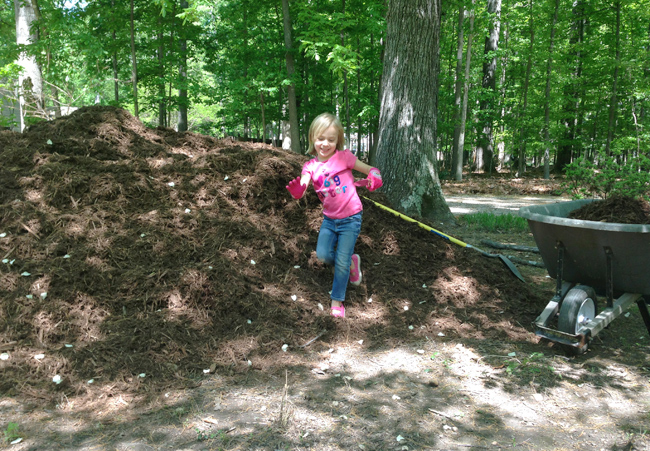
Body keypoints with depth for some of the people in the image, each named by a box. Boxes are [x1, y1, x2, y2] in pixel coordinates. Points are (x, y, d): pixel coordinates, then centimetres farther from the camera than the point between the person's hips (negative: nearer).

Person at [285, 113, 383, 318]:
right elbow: (301, 189, -19)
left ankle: (337, 300, 17)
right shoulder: (311, 166, -3)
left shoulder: (344, 157, -10)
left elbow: (371, 170, -4)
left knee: (341, 262, -2)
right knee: (323, 255, -6)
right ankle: (351, 262, 25)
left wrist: (373, 178, -27)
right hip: (329, 218, 4)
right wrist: (297, 191, -43)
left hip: (350, 218, -3)